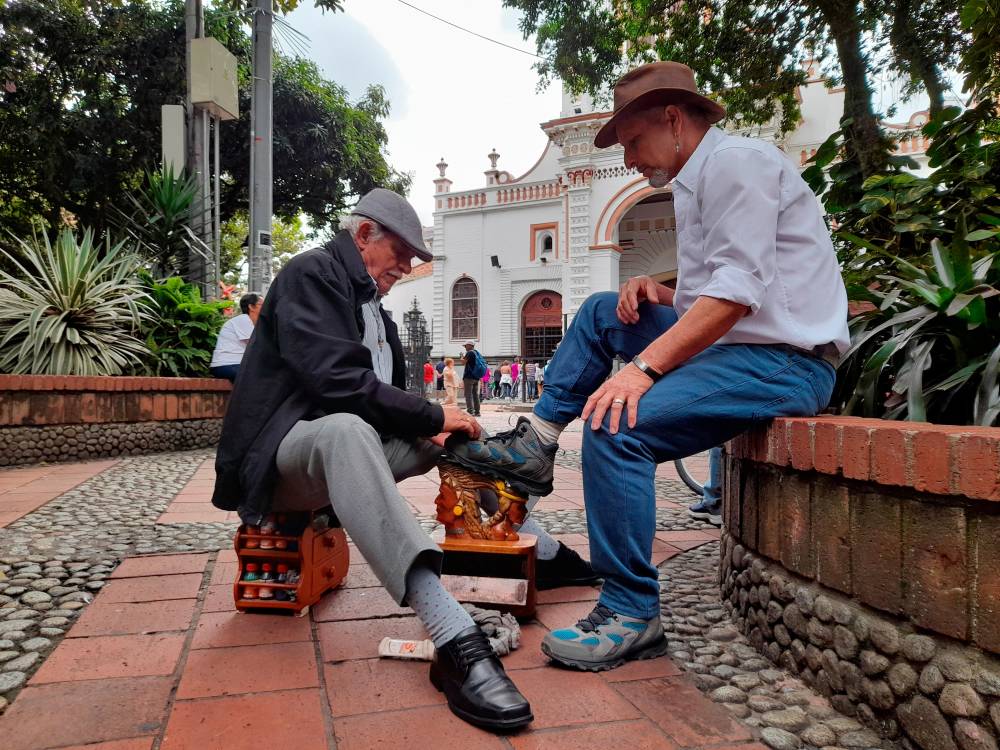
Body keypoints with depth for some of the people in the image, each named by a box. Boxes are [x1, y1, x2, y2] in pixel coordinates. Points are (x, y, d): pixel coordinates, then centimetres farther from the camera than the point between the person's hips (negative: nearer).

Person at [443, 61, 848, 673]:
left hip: (784, 359, -10)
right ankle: (533, 447, 7)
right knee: (601, 312, 12)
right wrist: (660, 294, 4)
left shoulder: (735, 161, -10)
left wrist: (643, 367, -26)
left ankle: (632, 617, -14)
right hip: (736, 344, 10)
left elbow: (739, 292, -22)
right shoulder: (700, 179, 21)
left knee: (616, 425, -27)